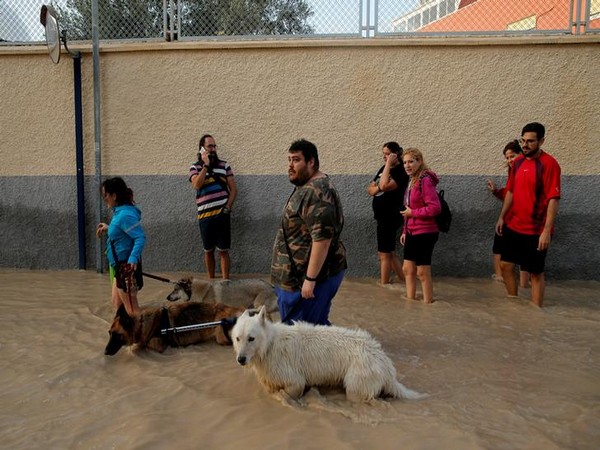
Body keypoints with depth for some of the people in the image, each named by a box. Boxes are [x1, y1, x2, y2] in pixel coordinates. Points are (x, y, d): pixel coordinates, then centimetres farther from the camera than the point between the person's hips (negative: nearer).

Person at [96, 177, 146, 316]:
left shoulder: (126, 214, -23)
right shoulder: (120, 211, 7)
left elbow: (140, 238, -29)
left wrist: (133, 258, -39)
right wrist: (109, 228, 22)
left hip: (127, 267, -11)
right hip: (120, 266, 11)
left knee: (131, 308, 1)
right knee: (116, 302, 23)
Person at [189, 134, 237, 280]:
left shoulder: (224, 165, 7)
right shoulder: (195, 167, 4)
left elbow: (233, 189, 5)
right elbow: (197, 185, -16)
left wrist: (227, 208, -7)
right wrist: (206, 165, -12)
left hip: (222, 214, 0)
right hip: (205, 216, 0)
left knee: (223, 250, 1)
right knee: (208, 251, 10)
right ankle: (211, 281, 22)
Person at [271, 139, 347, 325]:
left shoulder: (316, 192, -21)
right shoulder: (308, 187, 14)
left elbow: (322, 238, -28)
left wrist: (310, 279, -26)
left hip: (314, 274, -10)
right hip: (301, 274, 10)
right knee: (317, 325, 18)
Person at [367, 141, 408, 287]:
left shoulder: (401, 172, -13)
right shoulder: (384, 169, 13)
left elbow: (384, 186, -29)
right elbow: (370, 189, 12)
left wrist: (389, 164, -22)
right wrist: (378, 188, -11)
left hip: (390, 218, -9)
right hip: (382, 217, 9)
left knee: (384, 253, -1)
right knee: (390, 252, 15)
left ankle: (384, 285, 9)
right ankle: (404, 282, 24)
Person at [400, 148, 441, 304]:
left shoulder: (425, 180, -17)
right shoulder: (412, 180, 12)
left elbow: (435, 208, -25)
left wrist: (412, 212, -17)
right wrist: (405, 231, 13)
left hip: (424, 233, -9)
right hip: (412, 233, 9)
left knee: (422, 272, 1)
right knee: (408, 269, 14)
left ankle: (428, 303, 15)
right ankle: (411, 301, 24)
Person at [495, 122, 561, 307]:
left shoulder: (549, 164, -14)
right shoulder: (518, 162, 7)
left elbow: (553, 199, -18)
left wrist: (547, 231, -22)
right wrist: (502, 217, 12)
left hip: (536, 231, -7)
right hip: (513, 226, 7)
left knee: (536, 273, 4)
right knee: (505, 266, 12)